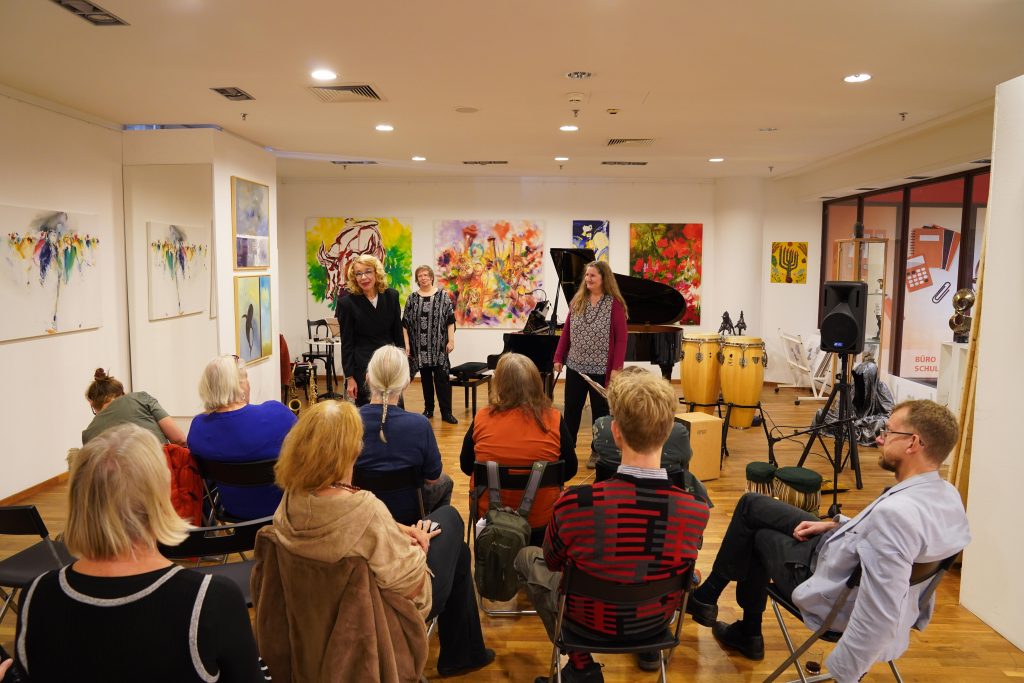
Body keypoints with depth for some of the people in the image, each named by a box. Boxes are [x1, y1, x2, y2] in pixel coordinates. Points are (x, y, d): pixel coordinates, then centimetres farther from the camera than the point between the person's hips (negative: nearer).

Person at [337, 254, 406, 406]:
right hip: (363, 366, -3)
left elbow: (398, 332, 8)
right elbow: (347, 343, -7)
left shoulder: (391, 296, 1)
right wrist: (349, 377, -9)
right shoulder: (347, 302, -8)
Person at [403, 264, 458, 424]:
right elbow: (405, 323, 6)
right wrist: (406, 344, -1)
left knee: (442, 377, -6)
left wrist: (451, 341, -8)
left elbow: (450, 320, -2)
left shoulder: (443, 296, 0)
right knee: (425, 378, 9)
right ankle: (428, 409, 21)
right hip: (420, 346, 2)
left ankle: (446, 412, -3)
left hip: (438, 345, -2)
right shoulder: (412, 298, 6)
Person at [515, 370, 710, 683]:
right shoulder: (697, 509, -26)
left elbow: (553, 562, -11)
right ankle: (649, 647, 40)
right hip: (657, 620, 3)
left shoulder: (575, 503, -33)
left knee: (526, 558, 22)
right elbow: (679, 565, -3)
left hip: (591, 621, -3)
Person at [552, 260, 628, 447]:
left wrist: (616, 368, -16)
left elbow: (621, 339, -11)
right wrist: (558, 358, 5)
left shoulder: (615, 304, -9)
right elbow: (566, 332, 10)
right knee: (571, 410, 11)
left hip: (601, 369, -4)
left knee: (600, 412, 9)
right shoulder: (577, 301, 6)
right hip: (575, 366, 4)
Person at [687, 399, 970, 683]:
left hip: (833, 597, -8)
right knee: (751, 505, 17)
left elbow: (881, 614, -37)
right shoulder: (947, 494, -8)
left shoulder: (896, 511, -37)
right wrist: (837, 525, 5)